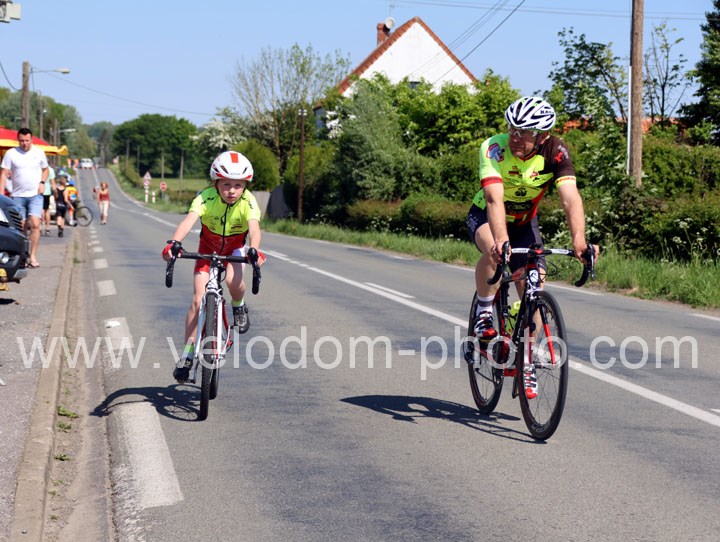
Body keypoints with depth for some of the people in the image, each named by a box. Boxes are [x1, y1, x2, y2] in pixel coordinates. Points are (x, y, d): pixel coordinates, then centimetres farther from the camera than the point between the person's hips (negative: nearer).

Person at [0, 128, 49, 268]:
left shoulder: (39, 152, 4)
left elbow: (45, 169, 18)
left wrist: (42, 182, -1)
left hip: (35, 195, 0)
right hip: (18, 196, 0)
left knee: (35, 225, -14)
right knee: (21, 228, 3)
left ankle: (33, 257, -13)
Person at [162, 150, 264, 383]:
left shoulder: (248, 202, -28)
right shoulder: (206, 198, -29)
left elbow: (254, 229, -44)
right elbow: (189, 221, -45)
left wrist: (254, 250, -65)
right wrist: (173, 243, -63)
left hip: (235, 247, 0)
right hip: (208, 248, 0)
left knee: (233, 282, -32)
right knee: (199, 300, -10)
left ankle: (239, 307, 3)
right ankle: (187, 355, 1)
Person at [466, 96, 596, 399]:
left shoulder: (555, 152, -24)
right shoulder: (494, 148, -30)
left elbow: (570, 197, -36)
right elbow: (495, 198, -43)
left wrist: (578, 240, -53)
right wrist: (501, 241, -59)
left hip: (524, 223, 3)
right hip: (485, 216, -3)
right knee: (494, 253, -37)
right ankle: (484, 313, -13)